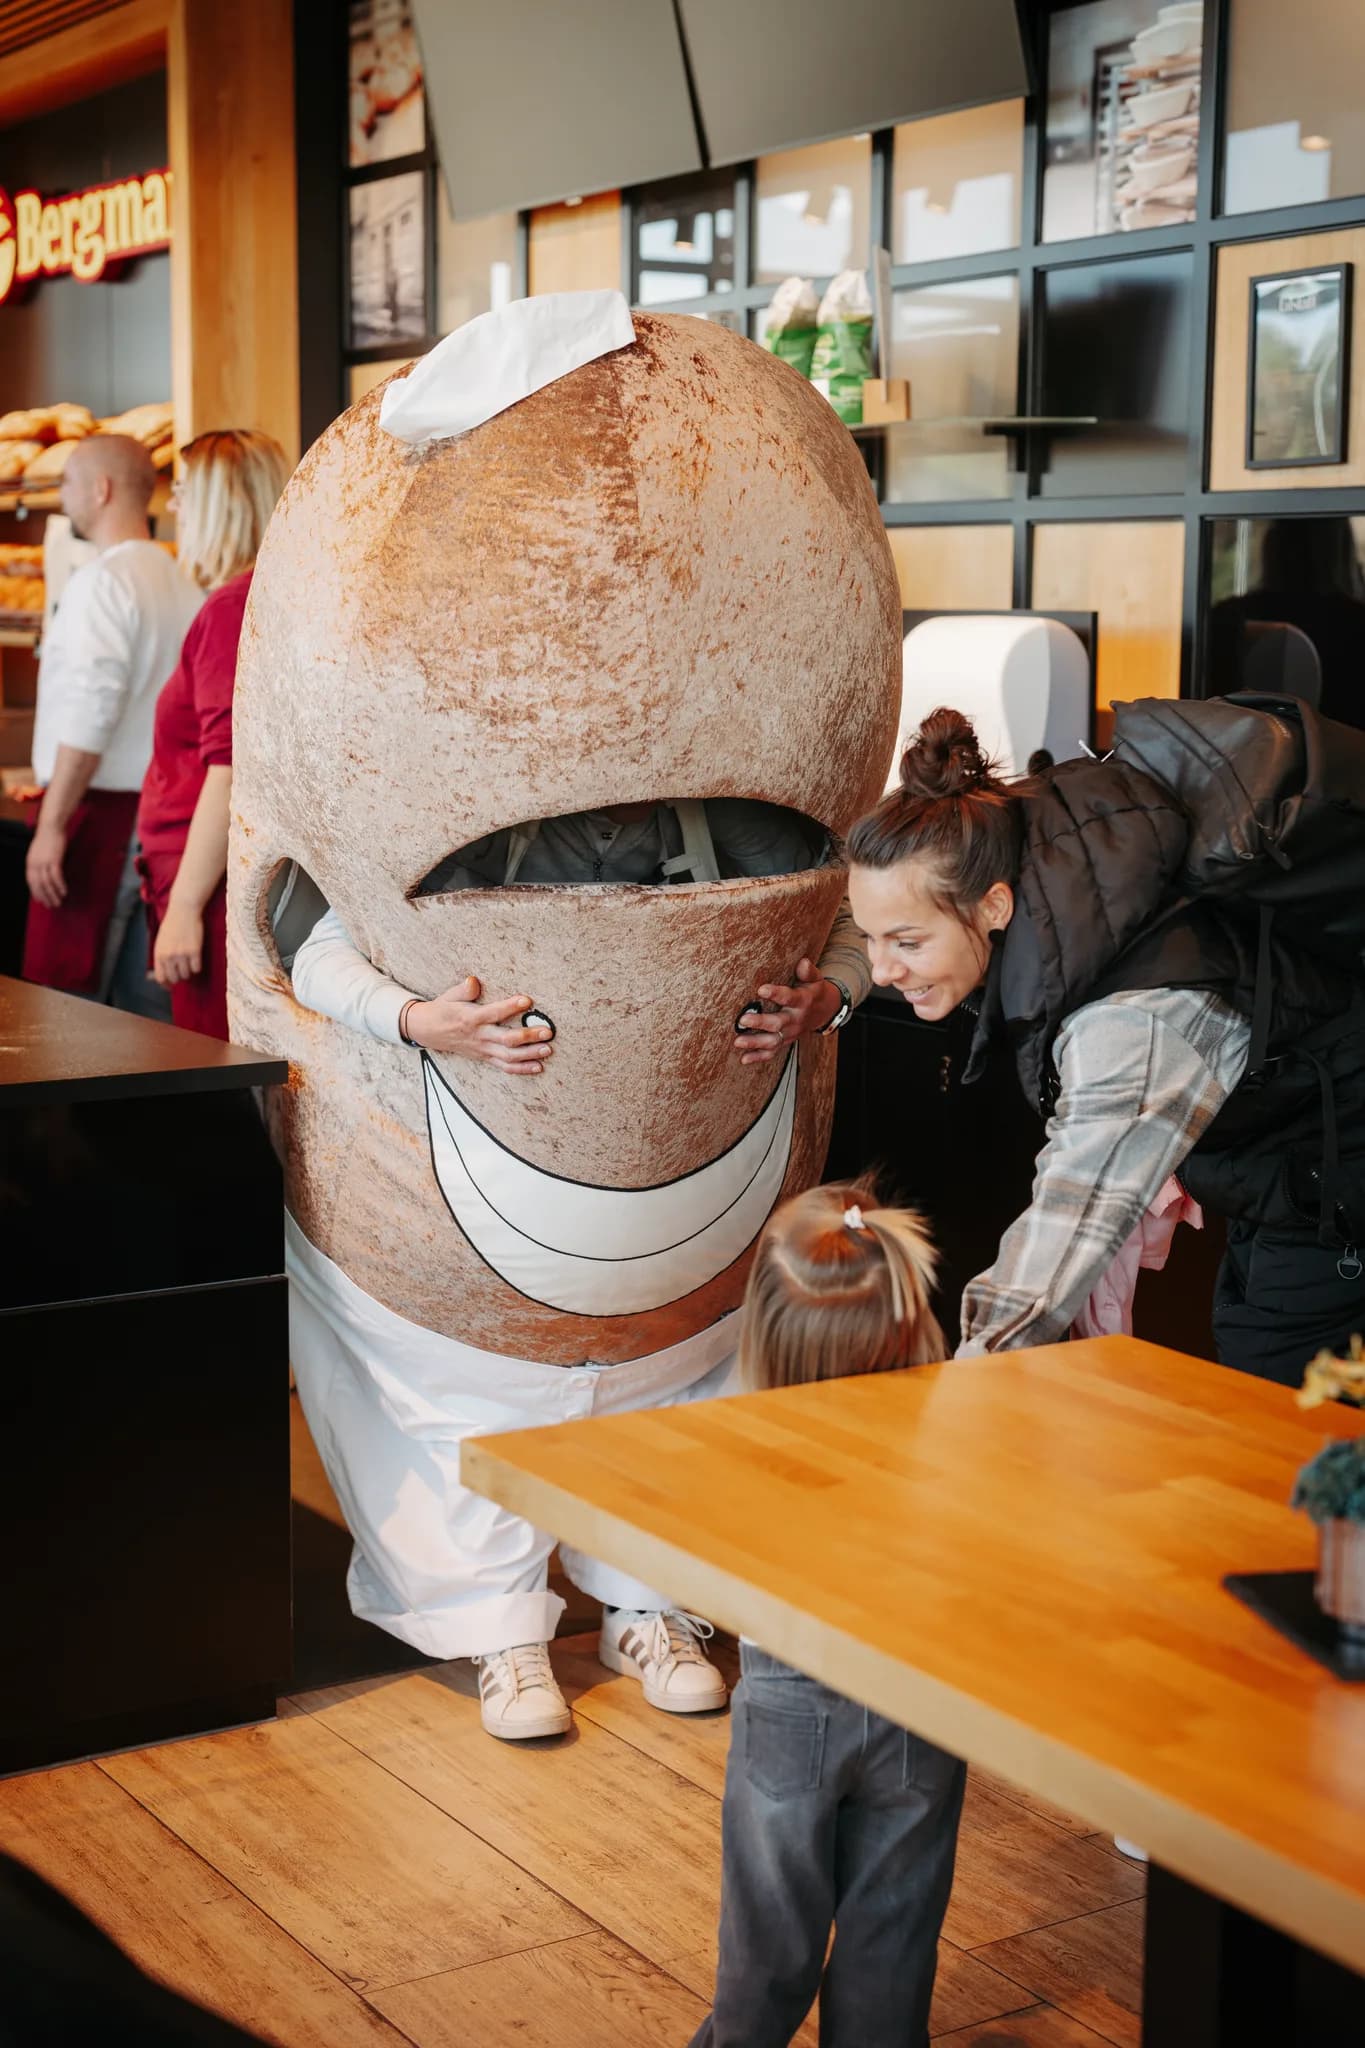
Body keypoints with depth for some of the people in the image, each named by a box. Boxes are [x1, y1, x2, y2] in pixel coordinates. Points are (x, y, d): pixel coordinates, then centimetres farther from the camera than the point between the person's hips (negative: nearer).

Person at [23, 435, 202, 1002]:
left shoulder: (101, 582, -12)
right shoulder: (181, 585, 13)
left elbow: (90, 714, -19)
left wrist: (52, 825, -17)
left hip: (100, 810, -8)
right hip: (160, 815, 9)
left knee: (65, 1005, -6)